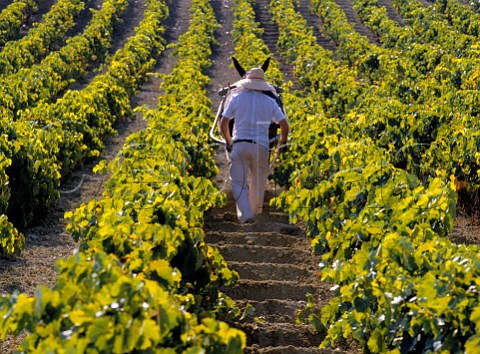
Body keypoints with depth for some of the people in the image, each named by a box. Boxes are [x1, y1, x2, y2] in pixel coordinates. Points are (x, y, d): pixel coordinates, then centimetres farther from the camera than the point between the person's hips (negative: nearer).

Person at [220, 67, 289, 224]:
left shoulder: (236, 98, 6)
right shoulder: (270, 102, 9)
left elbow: (223, 124, 4)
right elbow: (285, 126, 5)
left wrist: (229, 142, 20)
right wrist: (282, 144, 23)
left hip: (240, 145, -2)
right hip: (261, 147, 2)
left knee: (239, 182, -3)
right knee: (258, 182, 18)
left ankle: (246, 215, -19)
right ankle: (255, 211, 31)